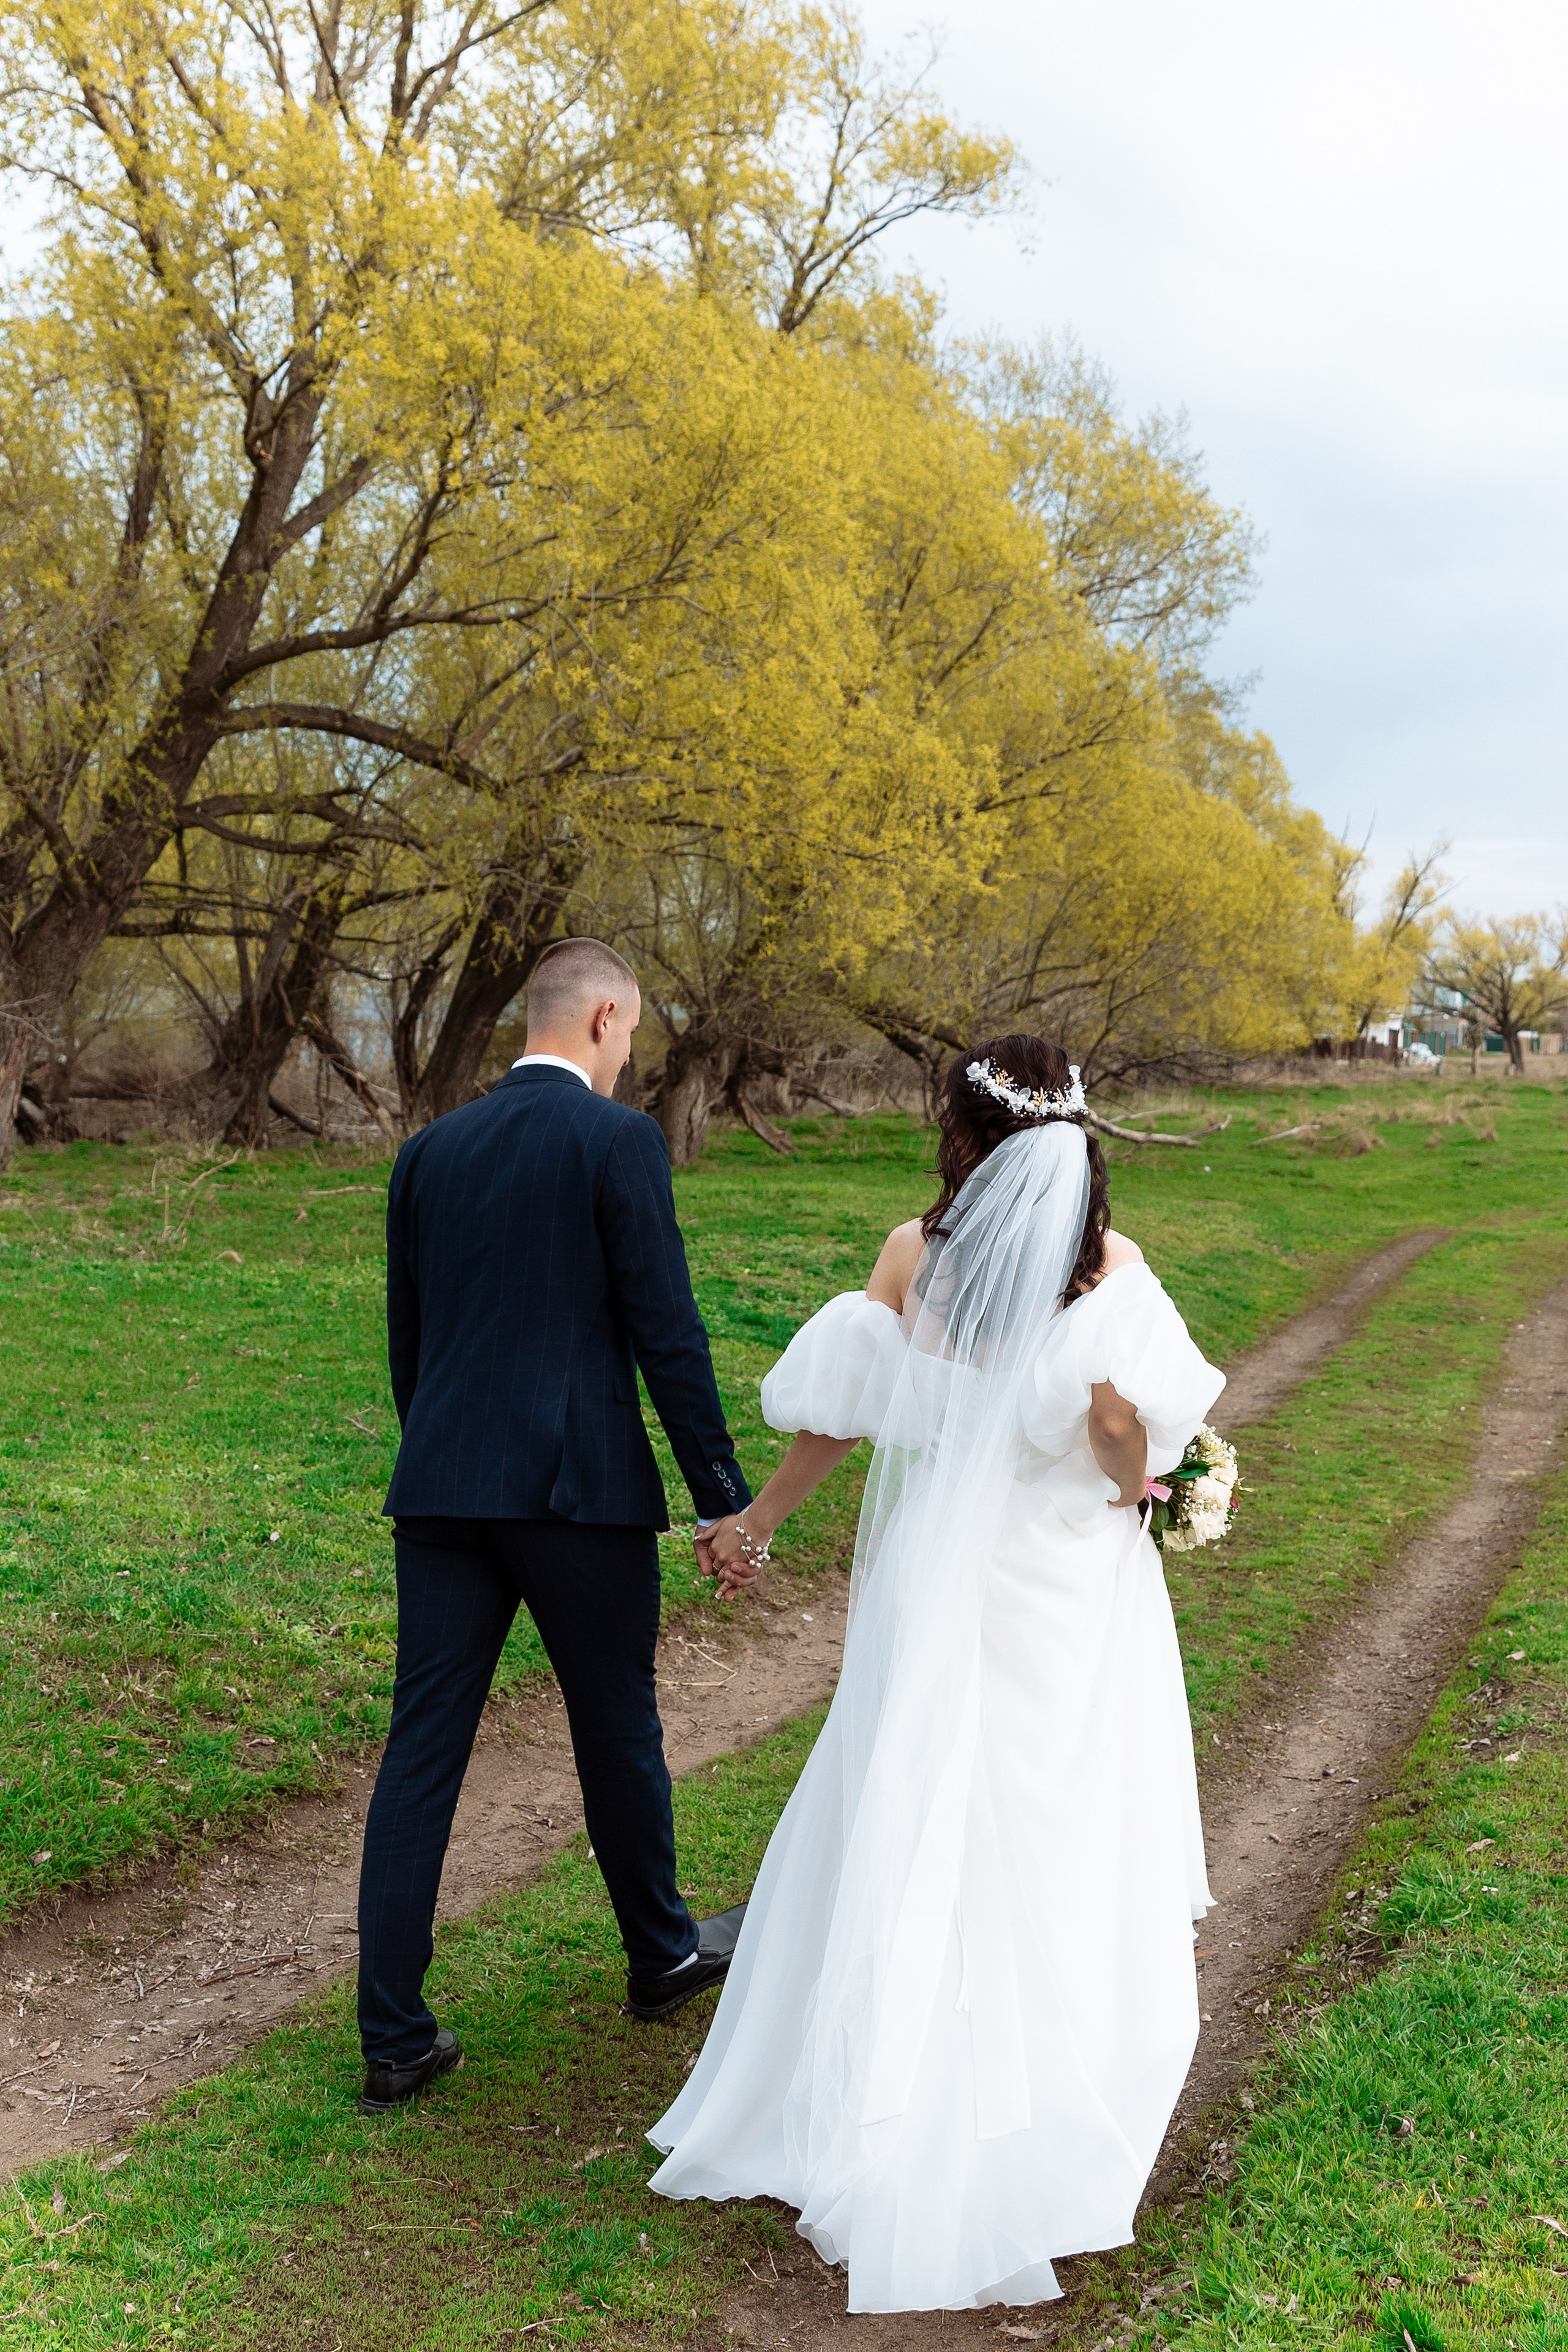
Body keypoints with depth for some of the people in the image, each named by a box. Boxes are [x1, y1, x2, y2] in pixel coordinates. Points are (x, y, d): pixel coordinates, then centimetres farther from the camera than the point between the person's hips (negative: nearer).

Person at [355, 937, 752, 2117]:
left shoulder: (430, 1149, 10)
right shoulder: (618, 1137, -8)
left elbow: (405, 1340, 16)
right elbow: (666, 1328, -11)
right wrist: (724, 1496, -6)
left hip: (442, 1490, 4)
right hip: (581, 1488, -4)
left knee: (421, 1755, 6)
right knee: (618, 1732, 15)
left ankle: (395, 2040, 10)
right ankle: (662, 1953, 36)